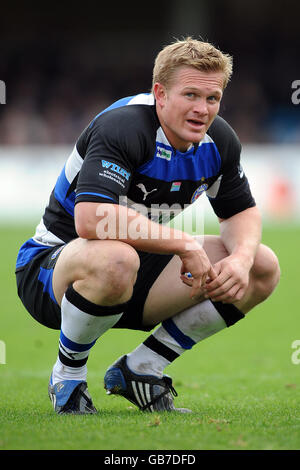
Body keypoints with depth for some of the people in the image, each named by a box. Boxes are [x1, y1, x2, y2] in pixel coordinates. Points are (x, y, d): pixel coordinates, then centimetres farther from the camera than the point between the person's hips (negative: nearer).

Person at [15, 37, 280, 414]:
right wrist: (185, 245, -35)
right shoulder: (122, 127, -26)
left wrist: (242, 258, -13)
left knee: (263, 267, -5)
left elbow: (243, 212, 11)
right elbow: (92, 219, -41)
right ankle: (67, 379, -14)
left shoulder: (219, 140, -3)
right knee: (115, 260, -44)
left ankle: (138, 370, 4)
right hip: (52, 263, -8)